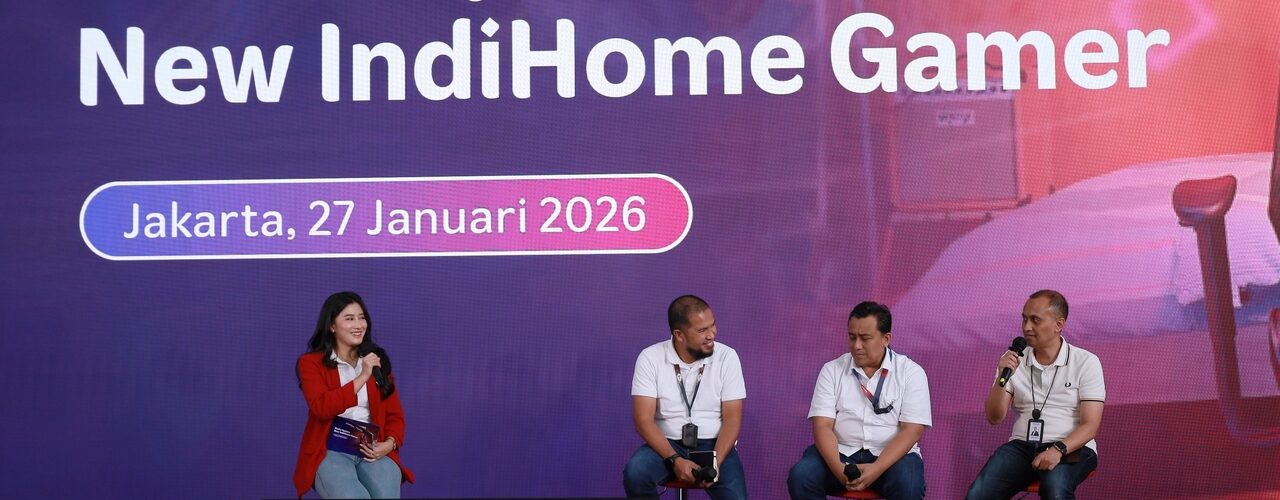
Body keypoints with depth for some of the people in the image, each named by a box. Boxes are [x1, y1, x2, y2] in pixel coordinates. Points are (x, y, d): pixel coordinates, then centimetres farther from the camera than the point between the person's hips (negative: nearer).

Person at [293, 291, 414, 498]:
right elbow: (321, 407, -14)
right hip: (330, 452, -3)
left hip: (373, 451, 3)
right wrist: (362, 377, -13)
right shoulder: (311, 363, 4)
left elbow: (395, 415, 14)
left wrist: (389, 444, -7)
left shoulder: (377, 360, 16)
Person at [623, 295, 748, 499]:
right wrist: (674, 460, -26)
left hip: (713, 445, 0)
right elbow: (644, 420, -12)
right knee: (635, 472, -30)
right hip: (668, 444, 0)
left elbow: (732, 418, -6)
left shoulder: (727, 357, -5)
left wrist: (716, 461, -22)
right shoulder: (650, 358, -7)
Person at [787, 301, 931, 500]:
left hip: (892, 456, -2)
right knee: (800, 476, -27)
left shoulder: (911, 372, -1)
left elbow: (912, 430, -10)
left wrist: (876, 469, -25)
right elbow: (822, 425, -4)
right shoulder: (832, 370, 4)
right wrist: (837, 467, -25)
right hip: (841, 452, 2)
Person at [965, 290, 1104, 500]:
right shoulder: (1013, 360, 10)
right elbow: (994, 418, 6)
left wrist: (1059, 449, -24)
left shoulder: (1086, 362, 0)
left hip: (1070, 448, -3)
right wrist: (1002, 379, -11)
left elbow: (1090, 425, -7)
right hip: (1022, 445, 3)